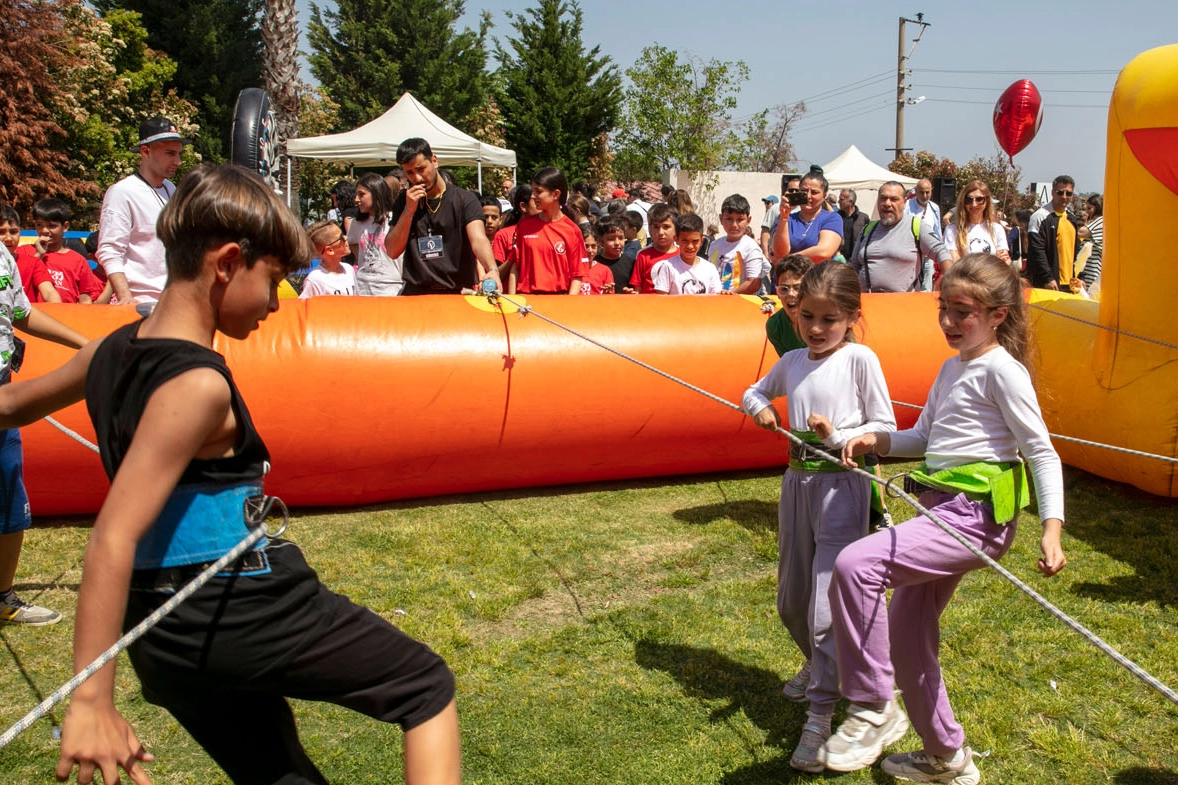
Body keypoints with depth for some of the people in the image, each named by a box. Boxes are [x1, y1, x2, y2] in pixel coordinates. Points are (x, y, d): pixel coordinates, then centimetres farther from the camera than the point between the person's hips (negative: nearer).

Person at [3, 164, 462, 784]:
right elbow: (113, 539, -26)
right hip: (243, 611, -8)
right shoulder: (199, 385, -20)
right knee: (427, 686, 7)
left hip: (166, 637, 9)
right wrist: (91, 701, -26)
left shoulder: (114, 352, 4)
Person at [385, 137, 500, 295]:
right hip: (416, 293, 2)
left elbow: (478, 240, -15)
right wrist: (409, 211, -7)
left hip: (459, 293, -2)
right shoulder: (404, 202, 11)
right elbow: (392, 252, 4)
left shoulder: (464, 199, 1)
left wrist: (493, 270, -35)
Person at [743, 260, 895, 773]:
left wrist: (838, 437, -20)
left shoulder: (860, 359, -8)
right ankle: (817, 664, 46)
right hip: (797, 481, 6)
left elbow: (885, 428, -6)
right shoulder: (791, 362, 7)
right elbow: (755, 392, 25)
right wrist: (761, 408, 4)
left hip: (842, 485, -6)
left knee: (824, 606, -11)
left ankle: (820, 718, -2)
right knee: (791, 601, 17)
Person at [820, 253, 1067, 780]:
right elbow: (923, 438, 23)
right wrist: (876, 440, 5)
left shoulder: (1001, 370, -8)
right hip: (942, 513, 10)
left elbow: (1041, 451, -11)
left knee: (856, 564, -27)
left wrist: (1051, 529, -19)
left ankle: (873, 708, -13)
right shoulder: (952, 367, 18)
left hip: (977, 515, -10)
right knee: (907, 636, 15)